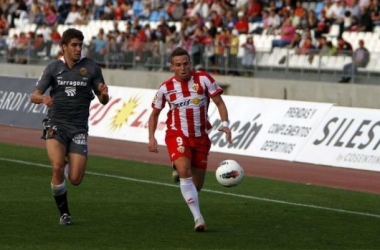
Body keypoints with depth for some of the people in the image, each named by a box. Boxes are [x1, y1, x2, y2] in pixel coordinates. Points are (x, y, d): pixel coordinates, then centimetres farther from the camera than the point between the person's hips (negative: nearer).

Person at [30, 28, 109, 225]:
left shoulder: (91, 68, 4)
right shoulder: (53, 68, 6)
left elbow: (103, 100, 7)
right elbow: (34, 96, 2)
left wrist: (104, 94, -17)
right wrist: (42, 98, -22)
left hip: (78, 128, 0)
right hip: (56, 125, 0)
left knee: (75, 179, -8)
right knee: (57, 167, -25)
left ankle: (67, 165, 31)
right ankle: (64, 213, -6)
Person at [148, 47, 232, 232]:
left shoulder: (203, 79, -5)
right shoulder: (166, 88, -1)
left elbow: (219, 102, -5)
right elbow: (154, 114, 11)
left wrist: (224, 124, -21)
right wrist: (151, 137, -1)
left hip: (200, 137, 1)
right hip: (177, 135, -1)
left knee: (197, 185, 8)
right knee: (185, 171, -28)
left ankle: (179, 171, 45)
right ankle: (198, 217, -26)